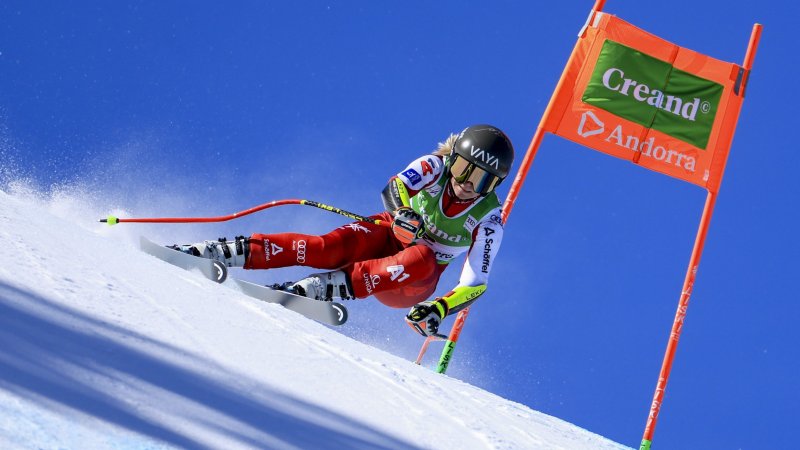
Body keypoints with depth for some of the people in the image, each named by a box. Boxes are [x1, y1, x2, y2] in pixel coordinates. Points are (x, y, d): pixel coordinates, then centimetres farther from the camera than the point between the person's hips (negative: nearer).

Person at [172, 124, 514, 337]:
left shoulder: (488, 220, -14)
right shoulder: (436, 167, -11)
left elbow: (475, 285, -17)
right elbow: (394, 189, -27)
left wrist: (438, 309, -35)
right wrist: (404, 212, -50)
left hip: (410, 286, -1)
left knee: (422, 259, -38)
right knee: (329, 248, -30)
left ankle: (315, 289, -48)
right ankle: (226, 252, -33)